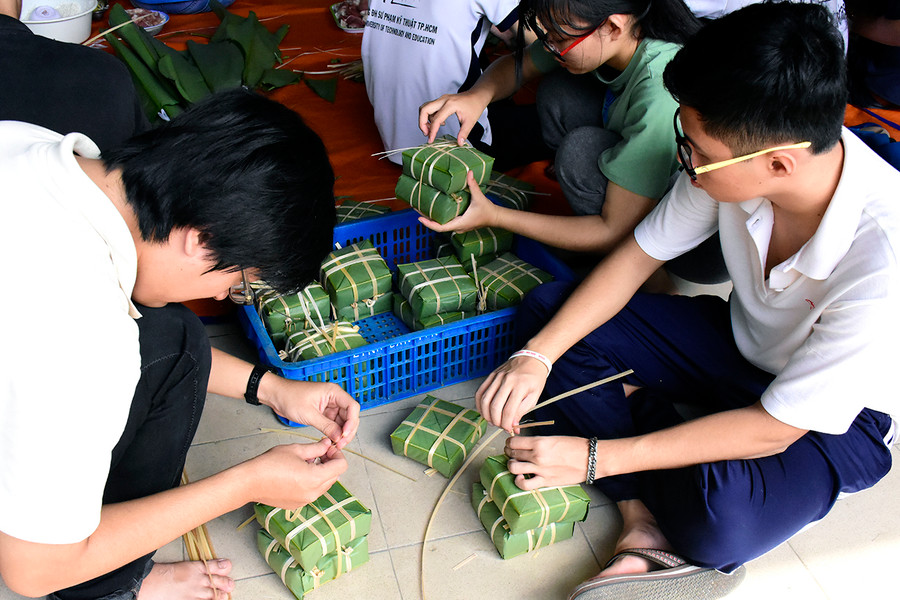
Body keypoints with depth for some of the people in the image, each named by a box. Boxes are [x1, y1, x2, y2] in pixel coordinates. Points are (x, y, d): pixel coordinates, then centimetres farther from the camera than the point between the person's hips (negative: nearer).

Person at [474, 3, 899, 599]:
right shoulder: (733, 156, -23)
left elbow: (773, 429, -29)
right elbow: (638, 256, -8)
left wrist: (595, 457, -29)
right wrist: (537, 355, -21)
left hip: (838, 415, -6)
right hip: (740, 340, 6)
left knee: (721, 518, -39)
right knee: (548, 309, -11)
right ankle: (644, 523, -16)